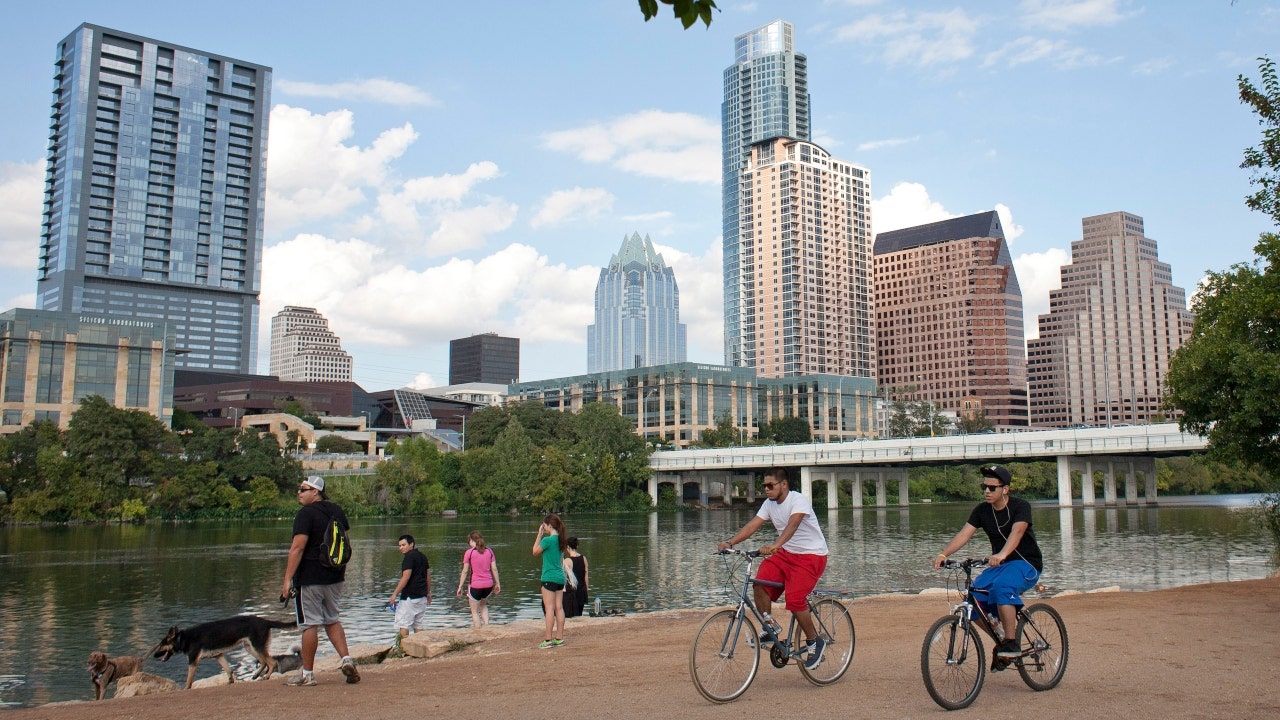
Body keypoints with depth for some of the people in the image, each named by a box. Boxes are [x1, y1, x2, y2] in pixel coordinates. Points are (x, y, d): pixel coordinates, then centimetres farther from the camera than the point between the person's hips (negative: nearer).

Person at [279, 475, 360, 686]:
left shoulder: (305, 514, -14)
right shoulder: (337, 511, 10)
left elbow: (298, 548, -20)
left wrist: (287, 579, -19)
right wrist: (342, 570, 25)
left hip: (309, 579, -7)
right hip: (335, 577, 7)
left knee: (310, 624, 0)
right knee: (332, 620, 17)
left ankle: (307, 674, 8)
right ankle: (347, 660, 3)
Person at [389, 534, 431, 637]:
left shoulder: (409, 556, -12)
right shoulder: (422, 556, 14)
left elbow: (406, 577, -18)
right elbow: (428, 576, 19)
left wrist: (395, 593, -16)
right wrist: (428, 593, 26)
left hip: (409, 596, -9)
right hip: (422, 596, 9)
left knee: (402, 624, -5)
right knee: (418, 624, 12)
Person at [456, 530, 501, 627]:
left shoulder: (469, 552, -6)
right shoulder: (489, 551, 4)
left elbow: (465, 571, -5)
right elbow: (494, 569, 5)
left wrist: (460, 587, 3)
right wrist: (497, 583, 13)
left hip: (475, 585, -4)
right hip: (489, 584, 4)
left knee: (475, 611, 11)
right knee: (483, 605, 28)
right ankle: (486, 626, 12)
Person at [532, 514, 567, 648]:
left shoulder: (547, 540, -15)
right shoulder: (561, 540, 9)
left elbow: (535, 552, 0)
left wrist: (539, 535, 0)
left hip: (549, 578, -8)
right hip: (560, 577, 8)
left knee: (549, 608, -5)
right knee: (559, 607, 8)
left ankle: (548, 640, -4)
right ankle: (559, 638, 11)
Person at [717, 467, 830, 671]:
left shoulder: (799, 500, -20)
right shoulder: (769, 503, 2)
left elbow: (792, 525, -37)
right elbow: (752, 525, -4)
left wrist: (775, 545, -54)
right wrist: (730, 542, -19)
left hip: (812, 556, -7)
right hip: (786, 553, 7)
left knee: (794, 599, -21)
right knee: (760, 581, -18)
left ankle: (815, 643, 0)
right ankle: (770, 626, 1)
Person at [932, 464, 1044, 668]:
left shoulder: (1021, 506, -15)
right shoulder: (982, 510, 0)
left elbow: (1017, 532, -33)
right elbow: (964, 534, -10)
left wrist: (1002, 554, -52)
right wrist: (943, 554, -26)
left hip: (1027, 563, -6)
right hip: (1000, 564, 6)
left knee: (1002, 587, -35)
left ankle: (1011, 643, -24)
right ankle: (1002, 637, 7)